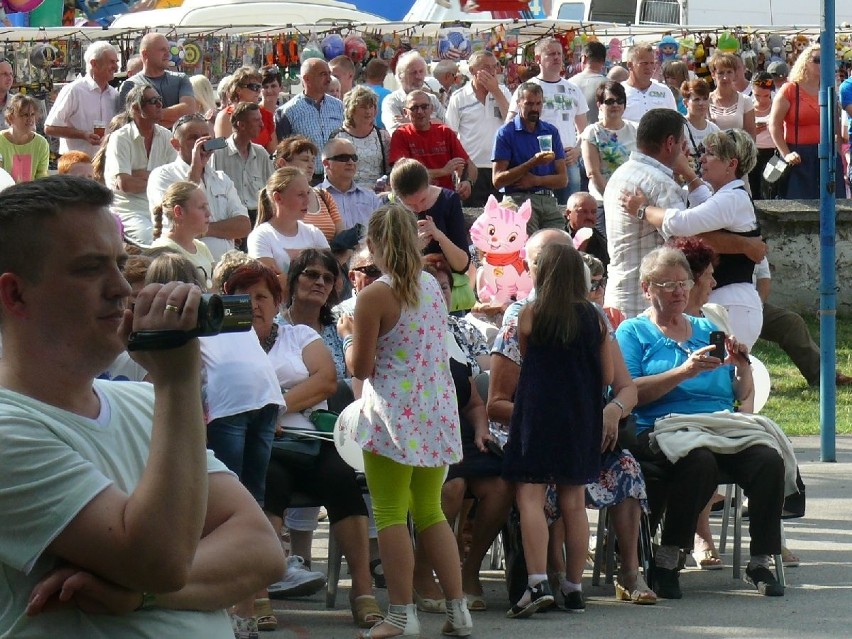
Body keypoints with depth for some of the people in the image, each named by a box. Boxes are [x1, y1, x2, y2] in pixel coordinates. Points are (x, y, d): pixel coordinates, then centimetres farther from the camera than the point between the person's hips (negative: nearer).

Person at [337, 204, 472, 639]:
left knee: (390, 513, 0)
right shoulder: (433, 286, 7)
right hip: (436, 411, 6)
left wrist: (348, 334, 9)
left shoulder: (374, 297, -12)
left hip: (394, 416, -6)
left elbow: (360, 367, -10)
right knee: (430, 510, 14)